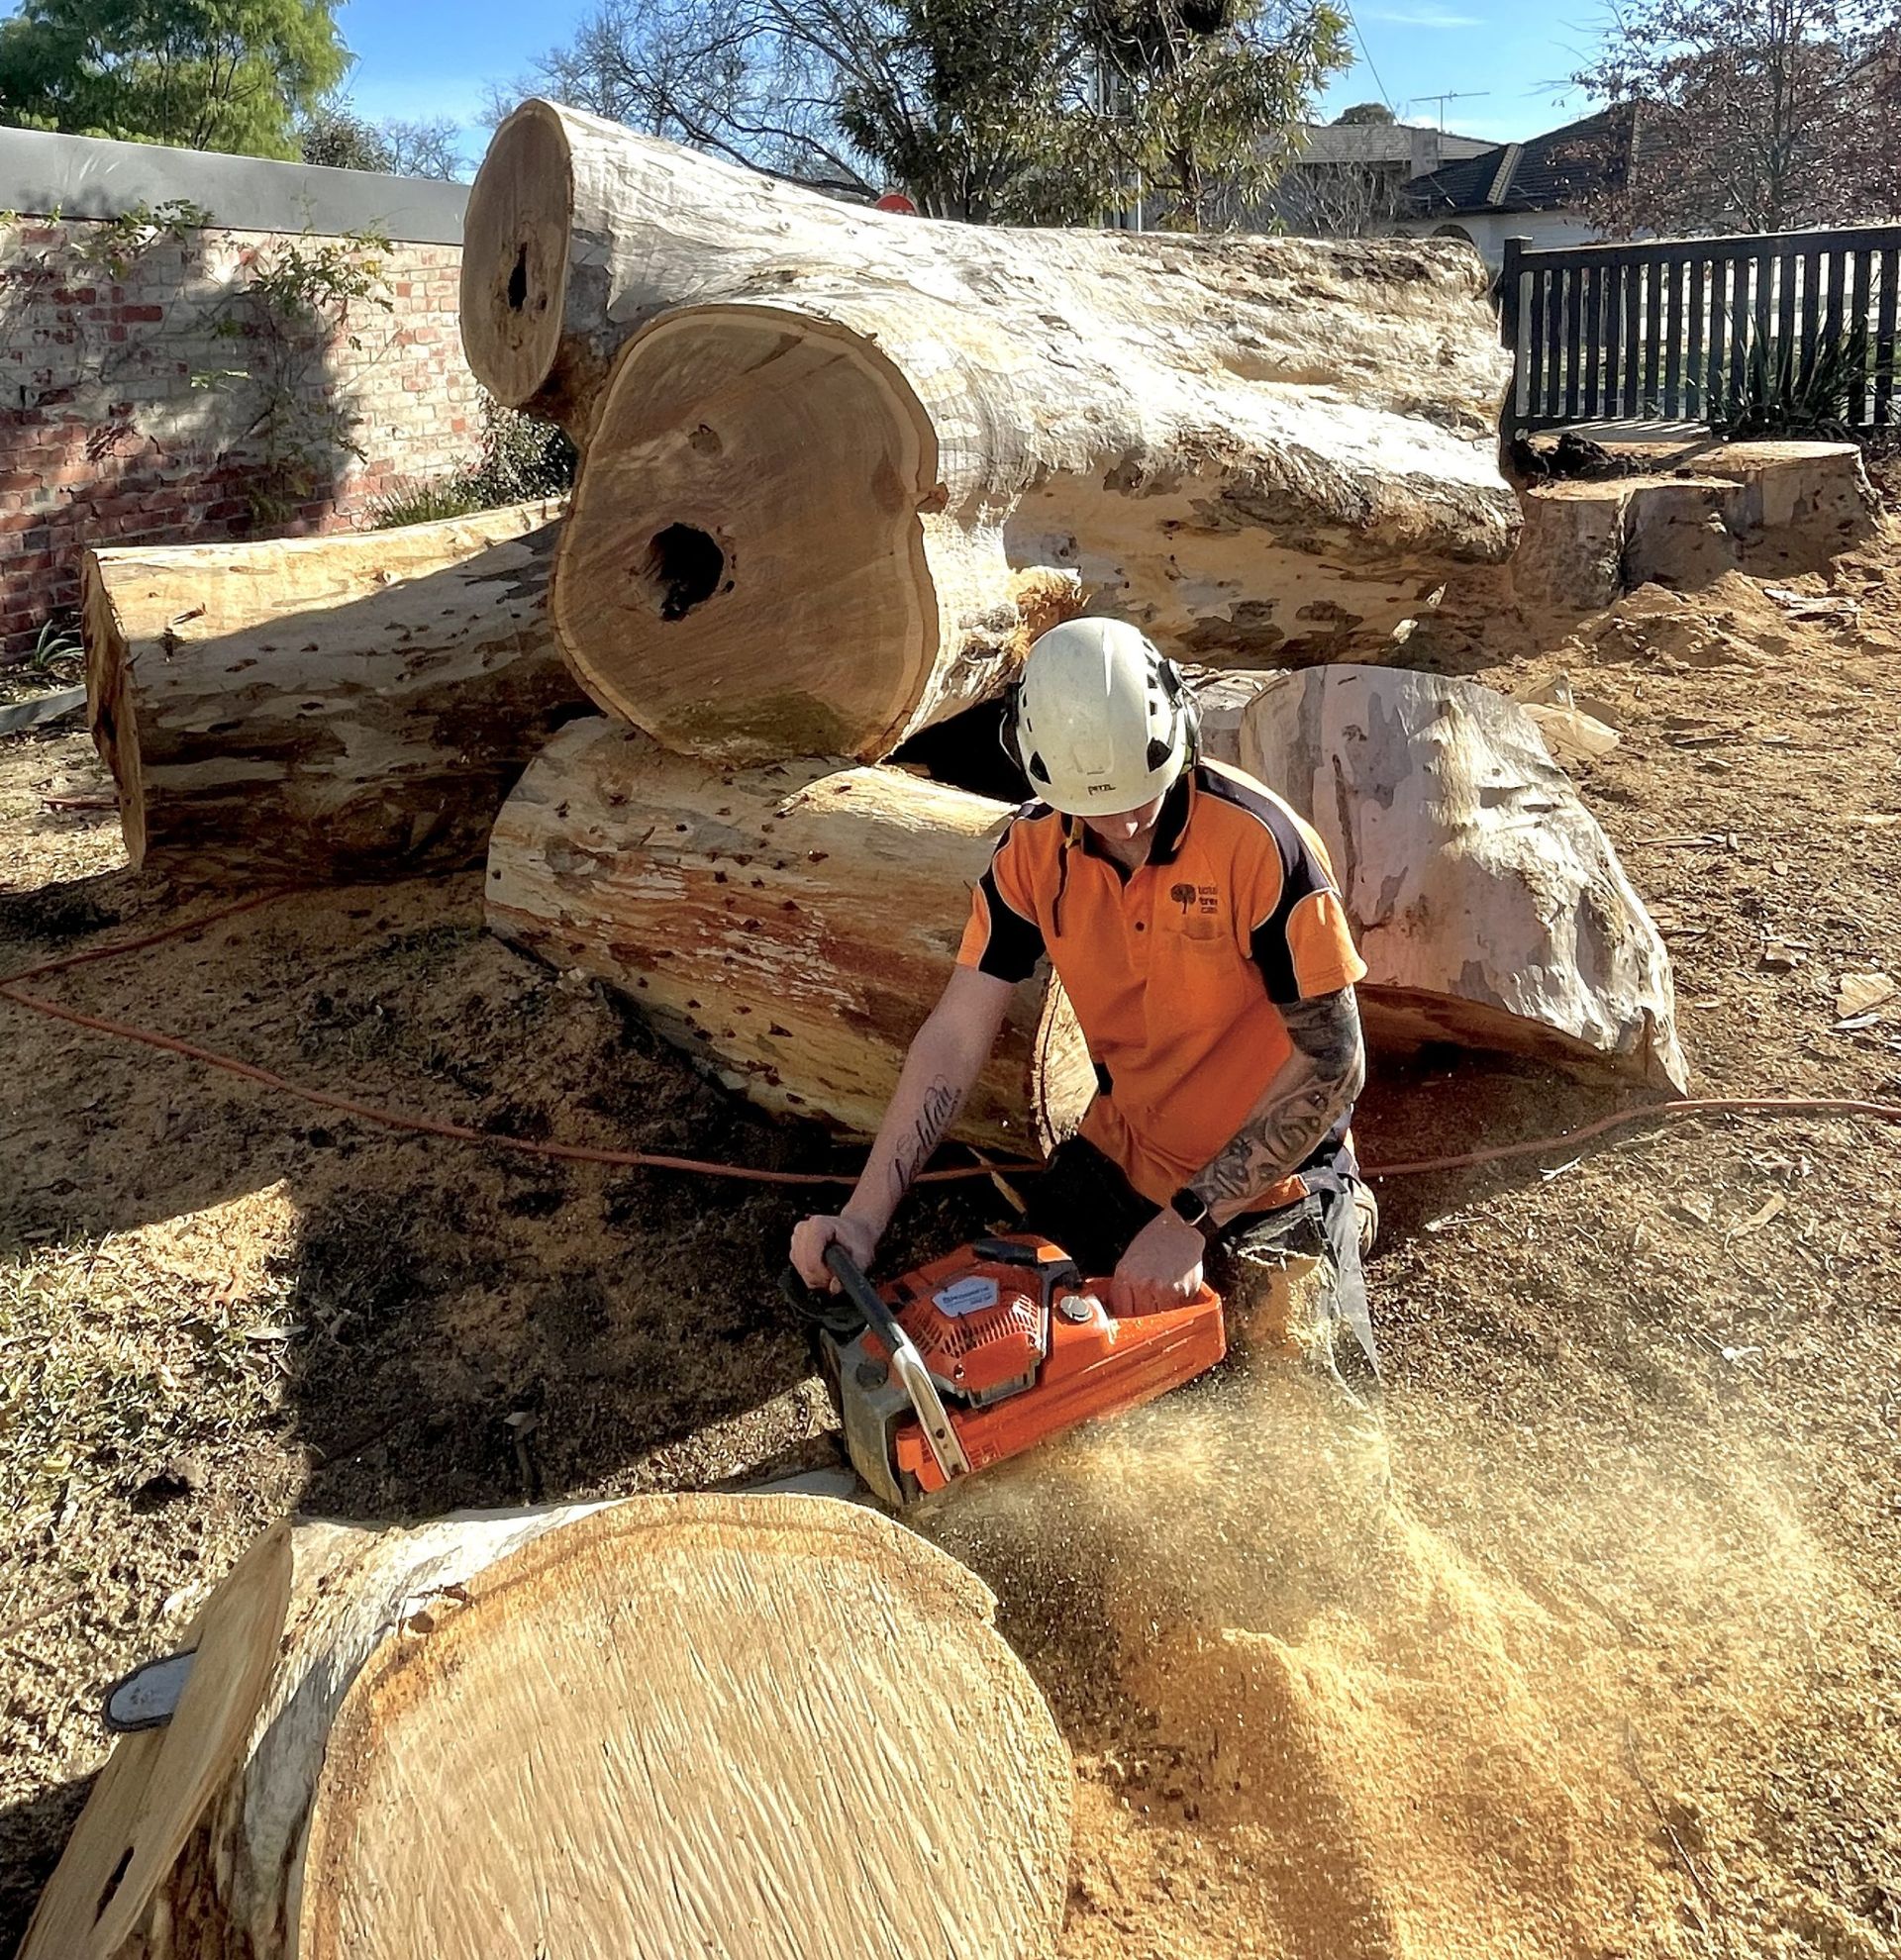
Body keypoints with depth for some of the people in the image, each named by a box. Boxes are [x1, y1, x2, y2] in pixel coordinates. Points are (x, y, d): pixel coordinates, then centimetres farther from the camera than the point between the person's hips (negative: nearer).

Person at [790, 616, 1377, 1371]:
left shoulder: (1259, 841, -27)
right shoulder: (1033, 850, -12)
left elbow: (1331, 1060, -23)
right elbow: (956, 1035, -14)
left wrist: (1189, 1220, -26)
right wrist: (861, 1221, -24)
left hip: (1267, 1176, -4)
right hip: (1121, 1152, 5)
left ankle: (1335, 1219, 23)